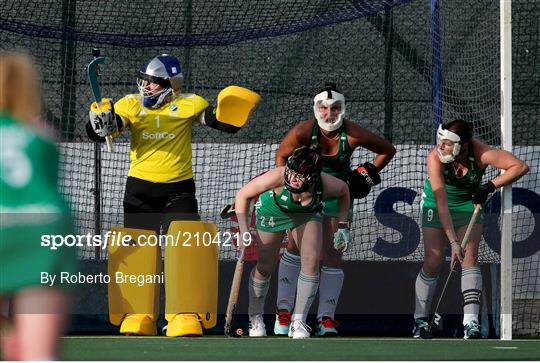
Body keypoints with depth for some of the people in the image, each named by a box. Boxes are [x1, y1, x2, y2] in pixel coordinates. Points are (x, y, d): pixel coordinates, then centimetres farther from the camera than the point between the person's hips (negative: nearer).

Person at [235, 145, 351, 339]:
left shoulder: (326, 185, -36)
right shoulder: (277, 177, -42)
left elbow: (344, 190, -9)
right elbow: (243, 195, -28)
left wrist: (343, 225, -10)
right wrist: (243, 231, -33)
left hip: (307, 214, 1)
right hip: (273, 210, -1)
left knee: (311, 261, -17)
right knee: (265, 266, 2)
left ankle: (298, 322, -6)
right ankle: (255, 318, 28)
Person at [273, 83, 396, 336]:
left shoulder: (353, 135, -20)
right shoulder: (303, 132, -20)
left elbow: (387, 151, -5)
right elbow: (282, 155, -2)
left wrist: (368, 174, -10)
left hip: (339, 193, 0)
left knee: (332, 256, -5)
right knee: (295, 248, -8)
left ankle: (326, 319, 0)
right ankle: (283, 312, 0)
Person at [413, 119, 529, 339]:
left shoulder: (480, 153, -30)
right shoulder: (435, 158, -32)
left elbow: (520, 167, -27)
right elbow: (441, 203, -35)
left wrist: (490, 186, -33)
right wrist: (453, 241, -40)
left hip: (469, 203, 1)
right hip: (436, 205, -1)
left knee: (469, 257, -15)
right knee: (433, 261, -8)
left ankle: (471, 322, -20)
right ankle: (420, 320, 7)